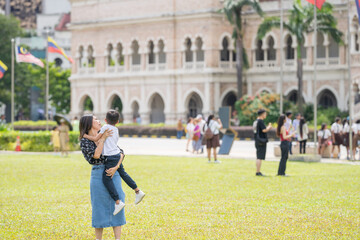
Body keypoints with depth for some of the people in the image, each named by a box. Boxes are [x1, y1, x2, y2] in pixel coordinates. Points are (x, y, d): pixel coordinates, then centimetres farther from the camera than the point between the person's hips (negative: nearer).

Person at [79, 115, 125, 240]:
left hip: (114, 174, 4)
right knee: (100, 207, 1)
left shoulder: (106, 137, 12)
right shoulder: (85, 141, -1)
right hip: (99, 175, -4)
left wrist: (116, 167, -11)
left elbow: (120, 152, 5)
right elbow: (96, 155, -17)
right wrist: (103, 139, -12)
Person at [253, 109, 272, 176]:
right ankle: (258, 172, -10)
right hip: (261, 141, -10)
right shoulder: (260, 121, -14)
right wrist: (269, 127, -2)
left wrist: (267, 127, 18)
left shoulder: (255, 121, 16)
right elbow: (264, 130, -21)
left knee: (258, 157, 13)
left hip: (257, 141, 10)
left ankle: (258, 172, 17)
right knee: (260, 157, -9)